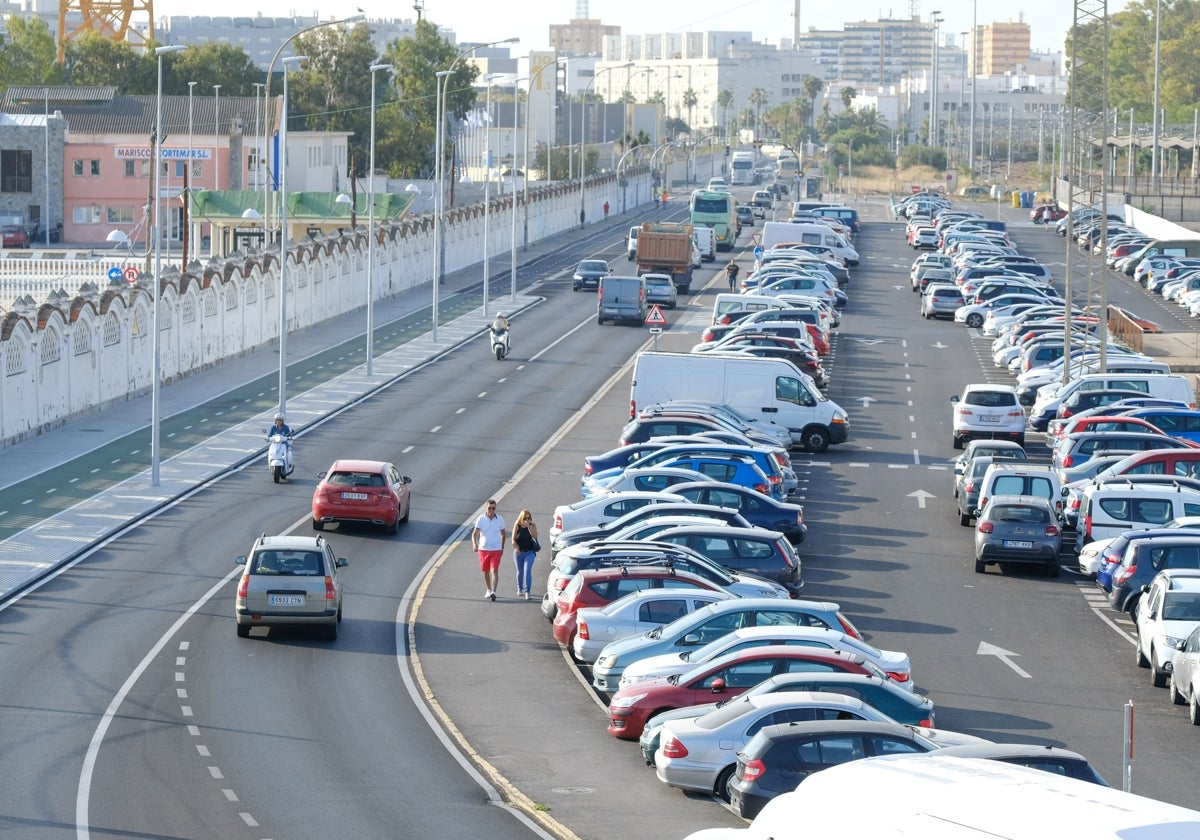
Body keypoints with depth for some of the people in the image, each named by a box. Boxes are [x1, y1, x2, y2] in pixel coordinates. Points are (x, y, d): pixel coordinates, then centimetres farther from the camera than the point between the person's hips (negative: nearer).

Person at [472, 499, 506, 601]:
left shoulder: (500, 519, 0)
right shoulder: (481, 519, -6)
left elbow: (503, 534, 14)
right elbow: (474, 533, -12)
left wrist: (502, 548, 15)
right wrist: (474, 544, -30)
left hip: (496, 550, -1)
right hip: (483, 549, 1)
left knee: (494, 570, -14)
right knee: (486, 571, 13)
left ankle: (493, 592, -21)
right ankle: (488, 590, 32)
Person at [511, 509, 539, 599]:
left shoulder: (533, 525, -2)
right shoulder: (517, 526, 0)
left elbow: (534, 536, -16)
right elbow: (513, 539, 1)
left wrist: (529, 526, -22)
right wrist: (516, 548, -15)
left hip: (530, 552, -2)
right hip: (519, 551, 2)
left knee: (527, 571, -15)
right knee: (520, 571, 15)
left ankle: (527, 591, -18)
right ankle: (520, 589, 35)